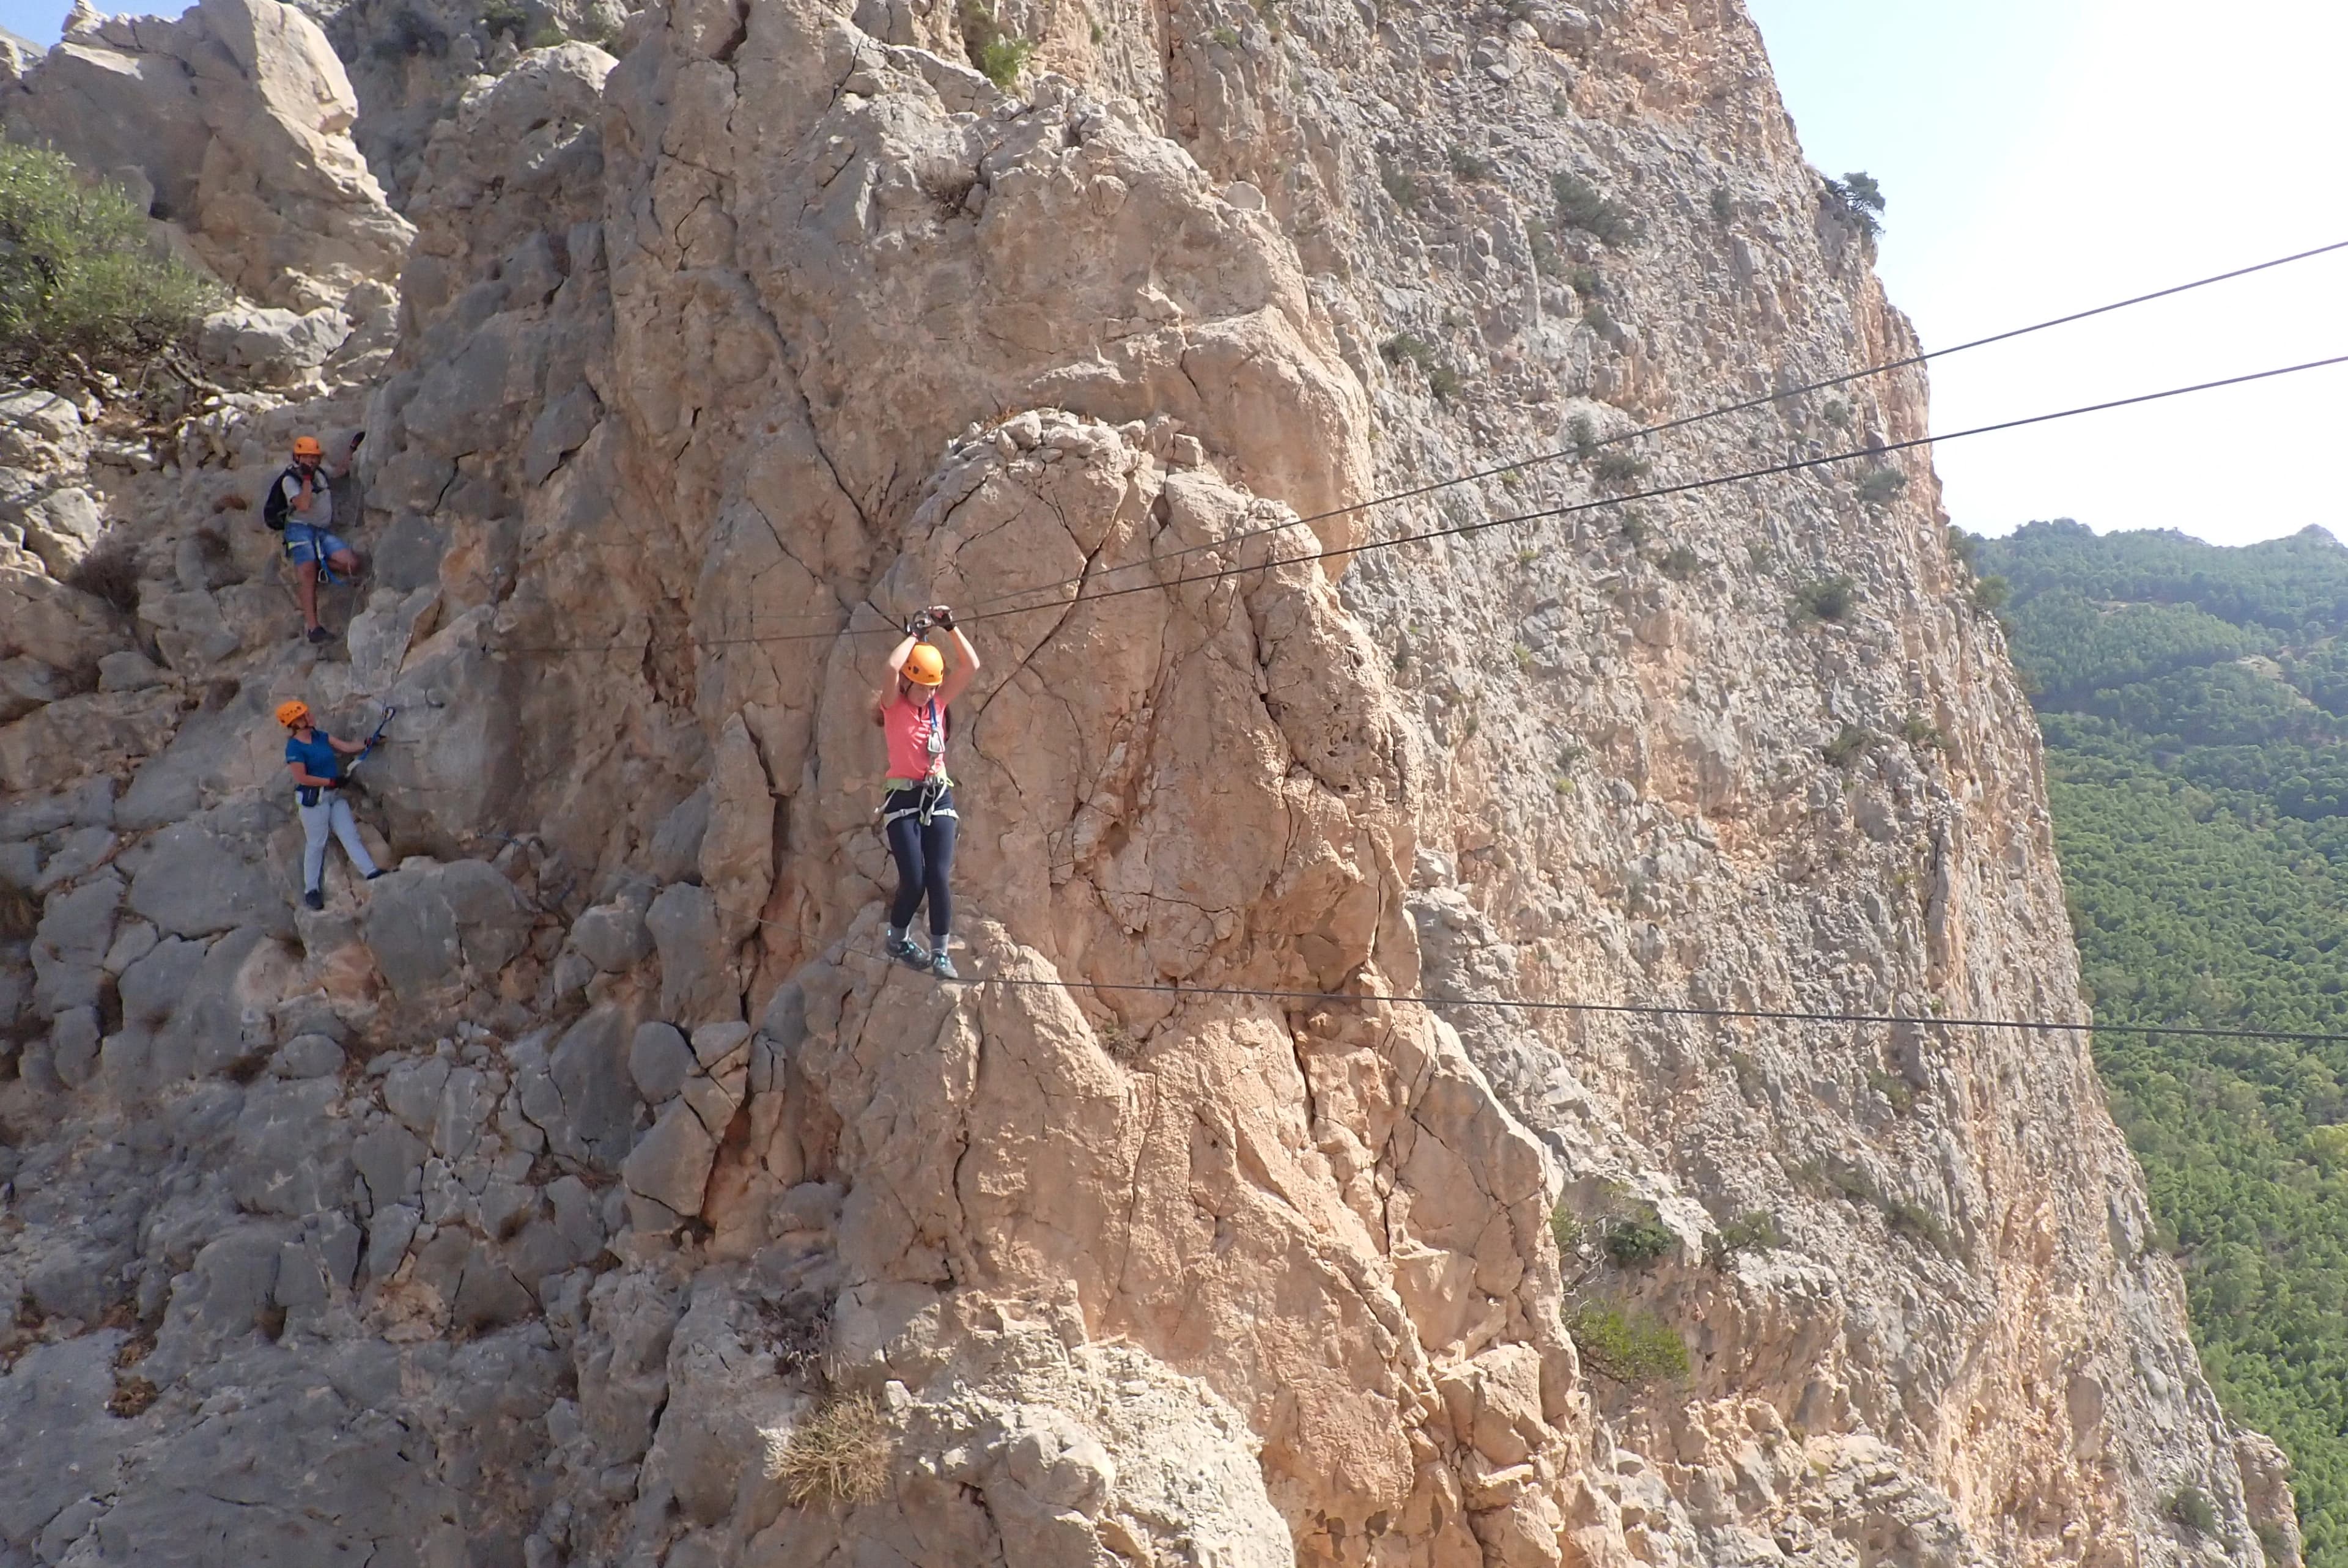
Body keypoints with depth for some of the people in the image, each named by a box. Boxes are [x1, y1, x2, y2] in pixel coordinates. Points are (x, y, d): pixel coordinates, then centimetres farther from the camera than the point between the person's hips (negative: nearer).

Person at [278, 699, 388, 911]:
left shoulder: (320, 736, 9)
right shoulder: (294, 748, -15)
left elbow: (346, 747, 11)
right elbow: (301, 778, -18)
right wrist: (330, 781, -16)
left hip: (334, 795, 7)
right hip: (313, 798, -7)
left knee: (350, 834, 0)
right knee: (316, 843, 0)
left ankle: (371, 872, -6)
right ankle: (311, 890, 10)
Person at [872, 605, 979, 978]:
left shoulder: (939, 703, 8)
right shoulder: (894, 705, -3)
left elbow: (971, 666, 1)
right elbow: (892, 666, -23)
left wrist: (950, 627, -3)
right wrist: (915, 634, -10)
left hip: (939, 797, 4)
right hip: (903, 800, -3)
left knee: (939, 878, -6)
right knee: (914, 881, -8)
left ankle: (940, 954, 1)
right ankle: (897, 940, 17)